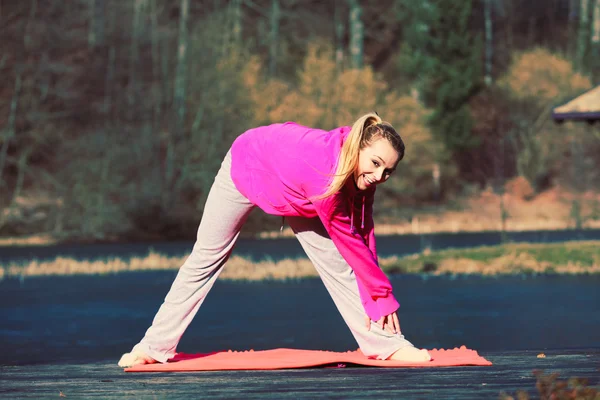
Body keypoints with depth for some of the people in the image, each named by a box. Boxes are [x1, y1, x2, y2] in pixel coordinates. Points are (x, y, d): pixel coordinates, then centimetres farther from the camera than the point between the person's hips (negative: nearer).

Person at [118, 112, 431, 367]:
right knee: (204, 260, 5)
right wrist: (383, 293, -24)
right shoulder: (325, 174, -45)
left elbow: (363, 235, -18)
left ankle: (385, 344, -4)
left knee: (336, 264, -5)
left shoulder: (363, 174, -26)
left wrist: (375, 298, -20)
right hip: (245, 167, -5)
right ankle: (155, 346, 14)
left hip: (294, 191, 5)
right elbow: (347, 240, -33)